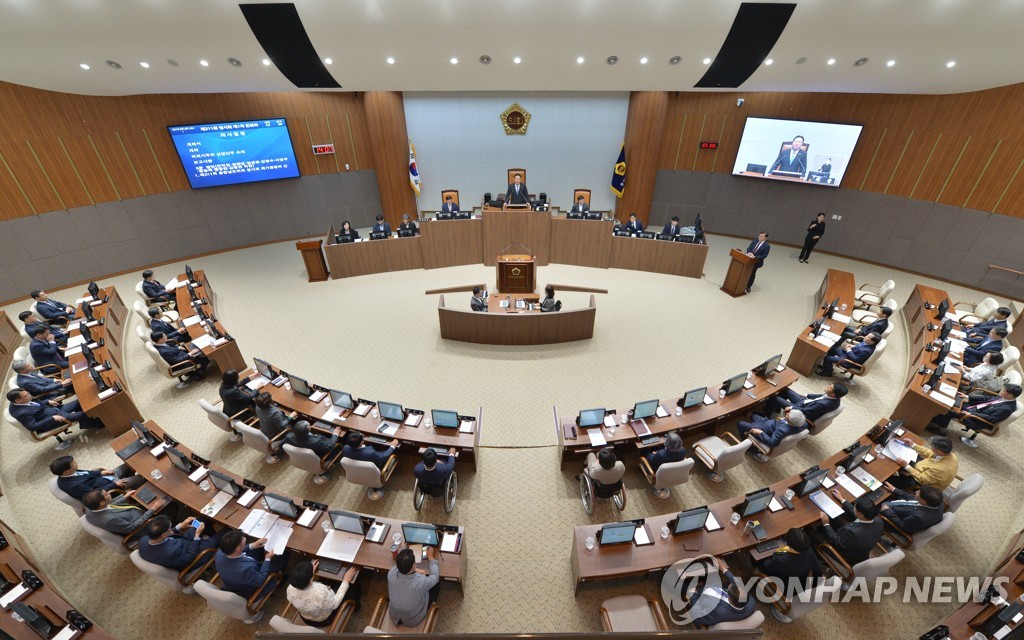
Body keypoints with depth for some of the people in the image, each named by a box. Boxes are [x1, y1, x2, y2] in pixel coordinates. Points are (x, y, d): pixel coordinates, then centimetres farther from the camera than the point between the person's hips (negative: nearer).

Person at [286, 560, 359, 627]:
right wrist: (346, 582, -17)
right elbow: (334, 604, -24)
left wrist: (310, 572, 2)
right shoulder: (321, 593, -46)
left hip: (305, 618, 5)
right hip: (324, 620, -4)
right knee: (351, 587, 16)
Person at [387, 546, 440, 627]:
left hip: (394, 617, 4)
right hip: (413, 621, -3)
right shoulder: (421, 581, -39)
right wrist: (430, 557, -4)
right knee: (437, 584, 12)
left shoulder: (391, 574, -31)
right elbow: (435, 576, -15)